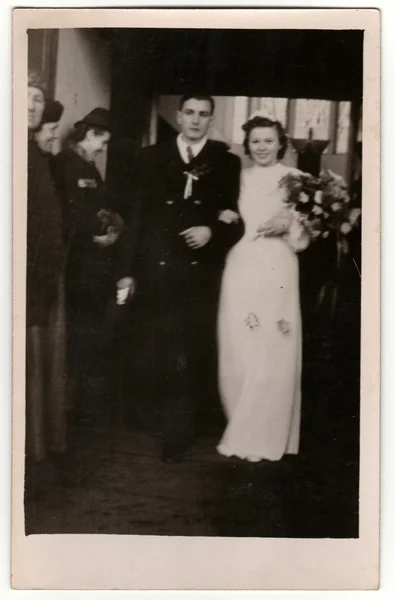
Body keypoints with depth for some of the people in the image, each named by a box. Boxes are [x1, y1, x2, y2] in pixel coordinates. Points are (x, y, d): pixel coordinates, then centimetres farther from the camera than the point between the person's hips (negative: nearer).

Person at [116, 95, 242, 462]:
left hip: (200, 274, -1)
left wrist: (212, 231, -13)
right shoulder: (152, 157, 9)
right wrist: (127, 270, 2)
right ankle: (153, 422, 29)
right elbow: (137, 217, 6)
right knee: (147, 356, 7)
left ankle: (179, 434, 16)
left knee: (191, 358, 3)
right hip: (154, 271, 1)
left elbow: (237, 217, 7)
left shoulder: (227, 162, 6)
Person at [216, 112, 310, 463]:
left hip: (276, 274, -3)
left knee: (271, 356, -3)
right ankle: (242, 430, 19)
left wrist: (286, 226, -17)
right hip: (240, 272, 3)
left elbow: (303, 238, 1)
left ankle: (263, 437, 9)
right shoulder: (239, 178, 13)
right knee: (237, 355, 4)